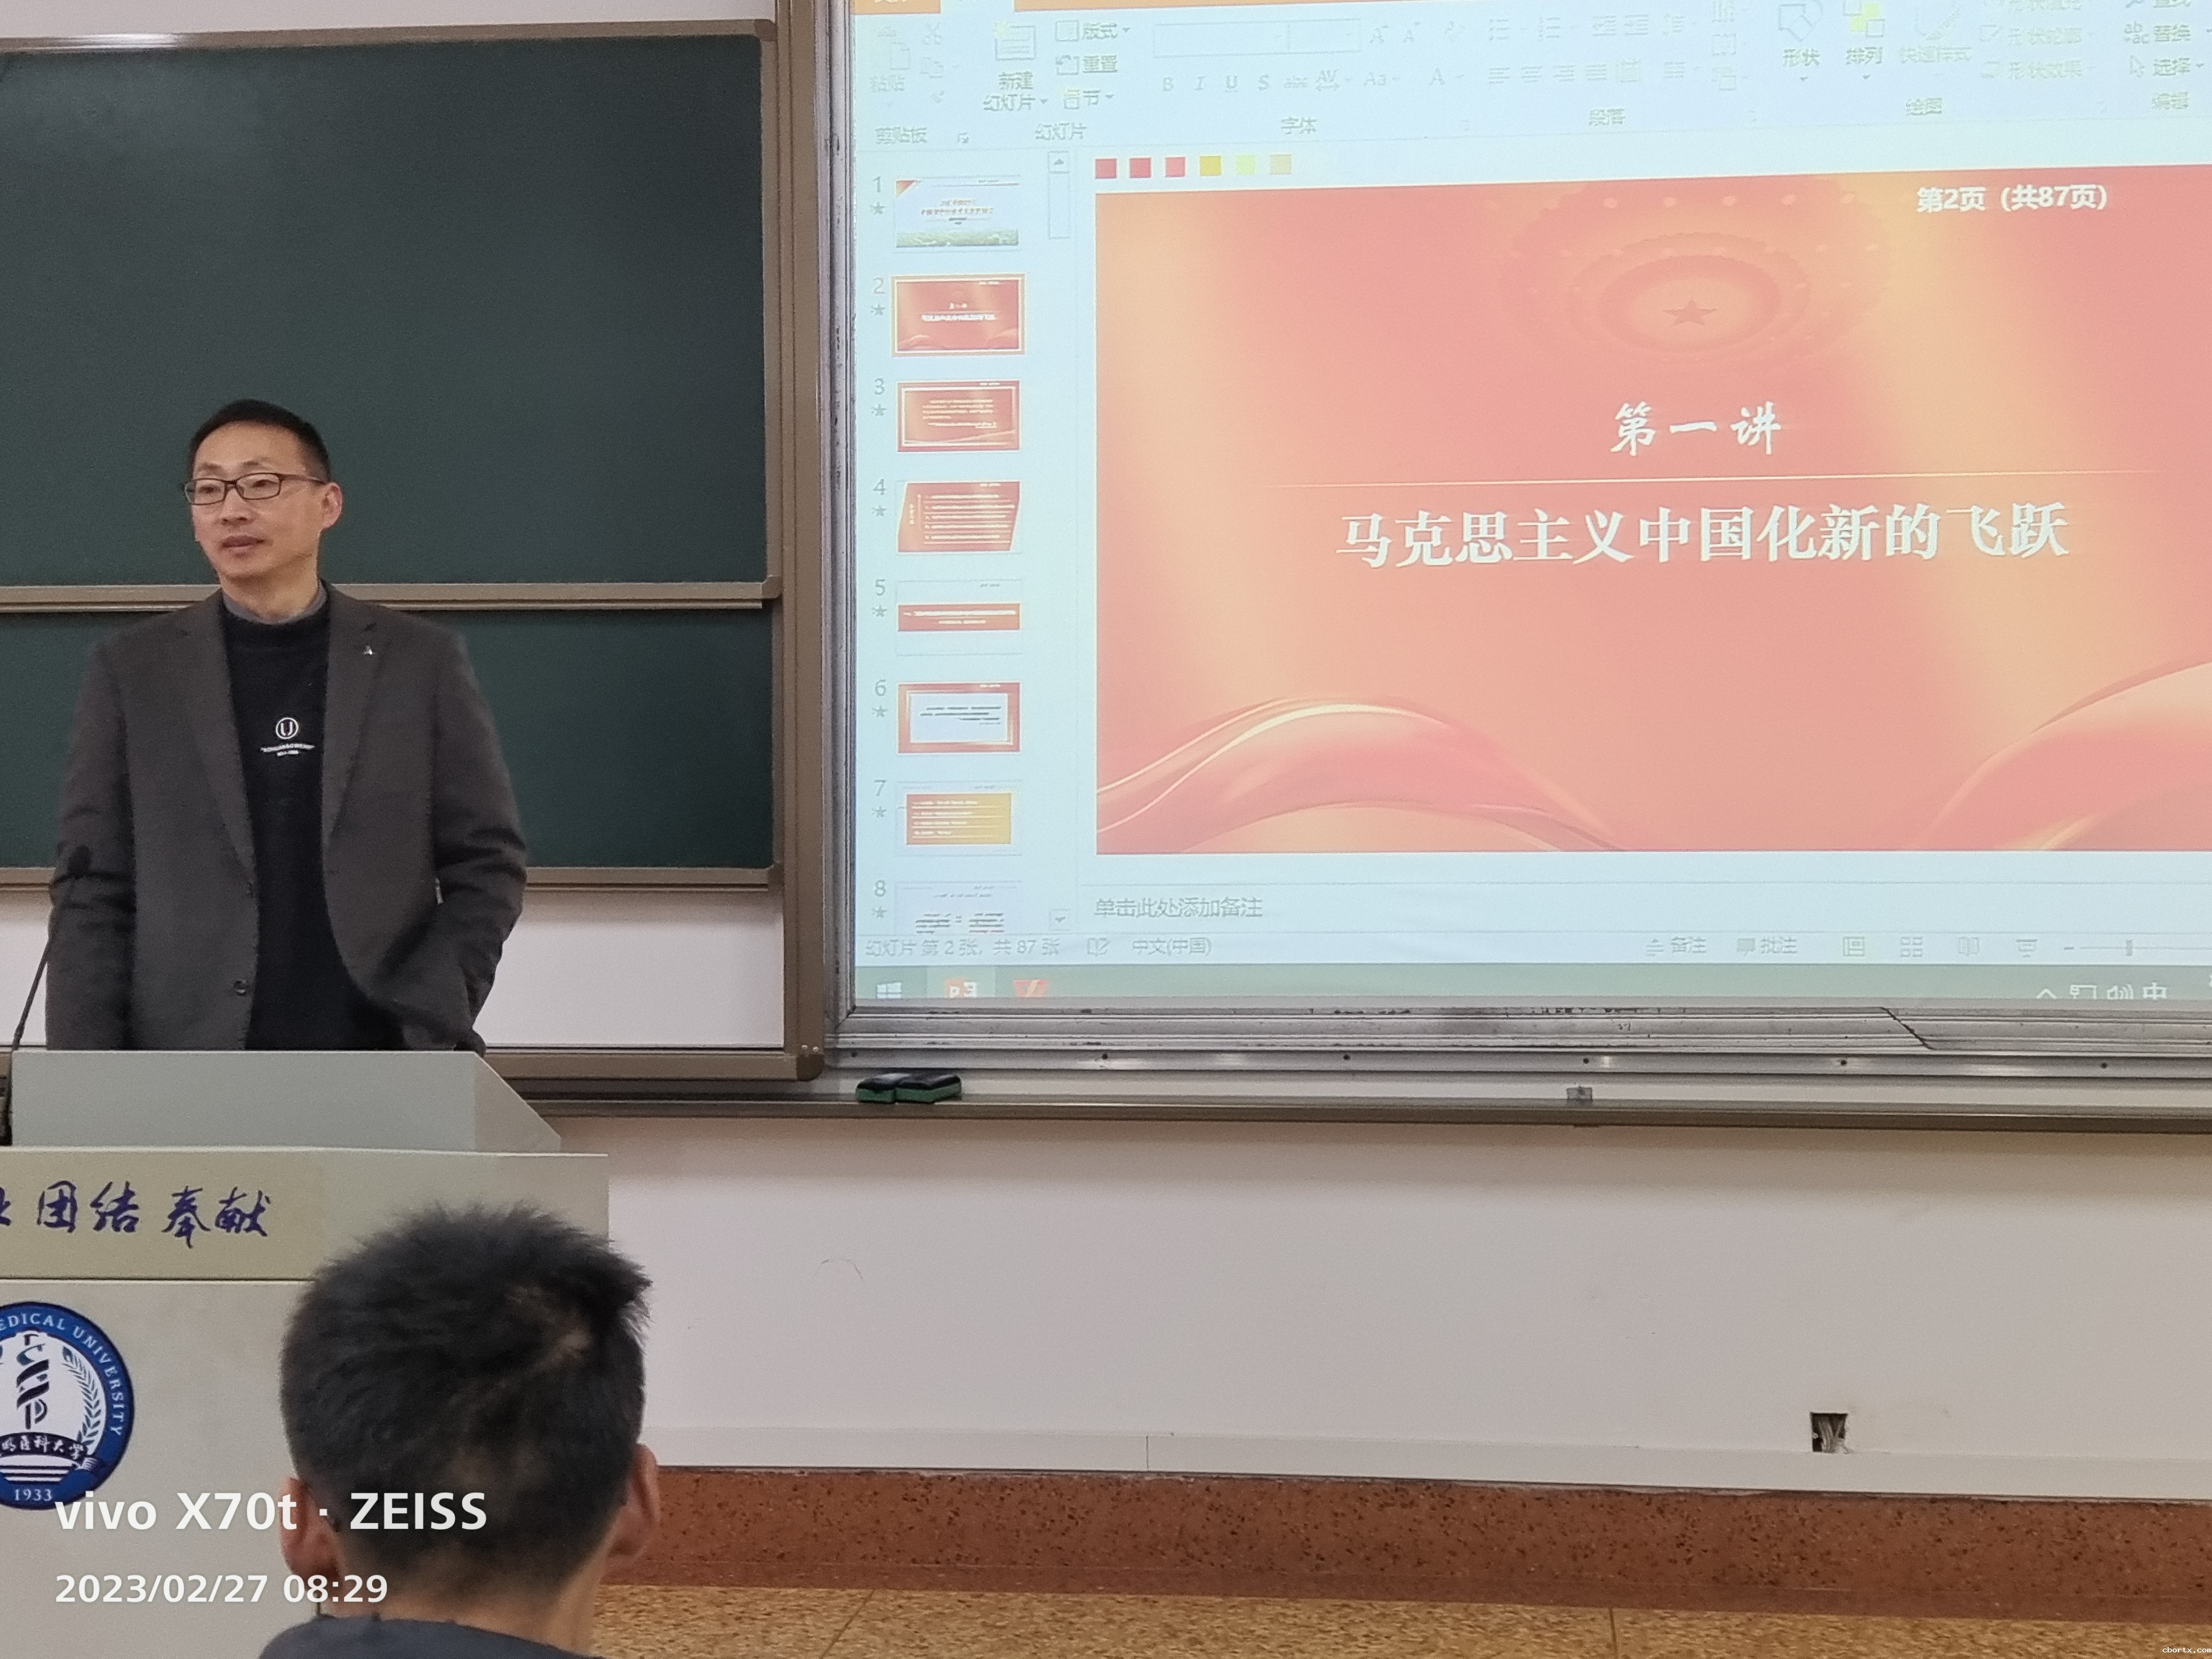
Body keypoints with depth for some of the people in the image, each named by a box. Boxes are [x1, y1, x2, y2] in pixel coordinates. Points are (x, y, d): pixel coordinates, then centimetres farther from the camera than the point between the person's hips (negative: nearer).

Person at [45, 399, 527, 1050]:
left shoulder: (421, 660, 4)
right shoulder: (131, 669, 5)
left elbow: (485, 863, 5)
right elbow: (94, 891, 3)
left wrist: (427, 1023, -8)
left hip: (384, 1062, 0)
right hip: (187, 1064, 0)